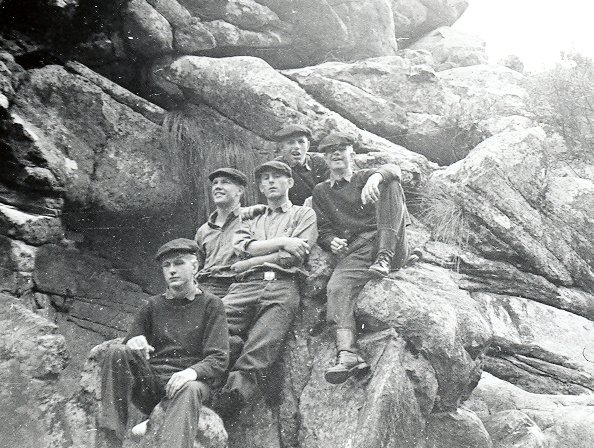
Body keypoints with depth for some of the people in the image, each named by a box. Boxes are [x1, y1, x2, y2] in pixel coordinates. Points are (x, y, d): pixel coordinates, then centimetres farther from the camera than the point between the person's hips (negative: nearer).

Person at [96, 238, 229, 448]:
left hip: (185, 381, -3)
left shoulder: (211, 304, 7)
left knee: (189, 390, -37)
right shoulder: (153, 305, 17)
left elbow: (219, 359, -1)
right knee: (116, 352, -22)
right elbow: (129, 343, 12)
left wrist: (193, 371, -23)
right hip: (148, 380, 3)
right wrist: (133, 343, -14)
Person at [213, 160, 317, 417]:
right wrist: (281, 242, 2)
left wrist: (249, 263, 6)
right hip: (245, 287, 3)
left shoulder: (304, 215, 23)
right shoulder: (251, 220, 35)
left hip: (281, 285, -3)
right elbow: (241, 246, 12)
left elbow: (294, 256, 6)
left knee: (258, 356, -25)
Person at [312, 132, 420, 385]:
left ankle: (385, 258, -31)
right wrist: (332, 241, -7)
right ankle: (347, 354, -45)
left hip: (388, 243, -1)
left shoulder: (364, 177, 21)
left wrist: (376, 177, -27)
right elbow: (323, 230, 18)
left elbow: (393, 169, -2)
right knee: (336, 288, -31)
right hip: (354, 251, 1)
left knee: (389, 184, -20)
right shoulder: (321, 192, 26)